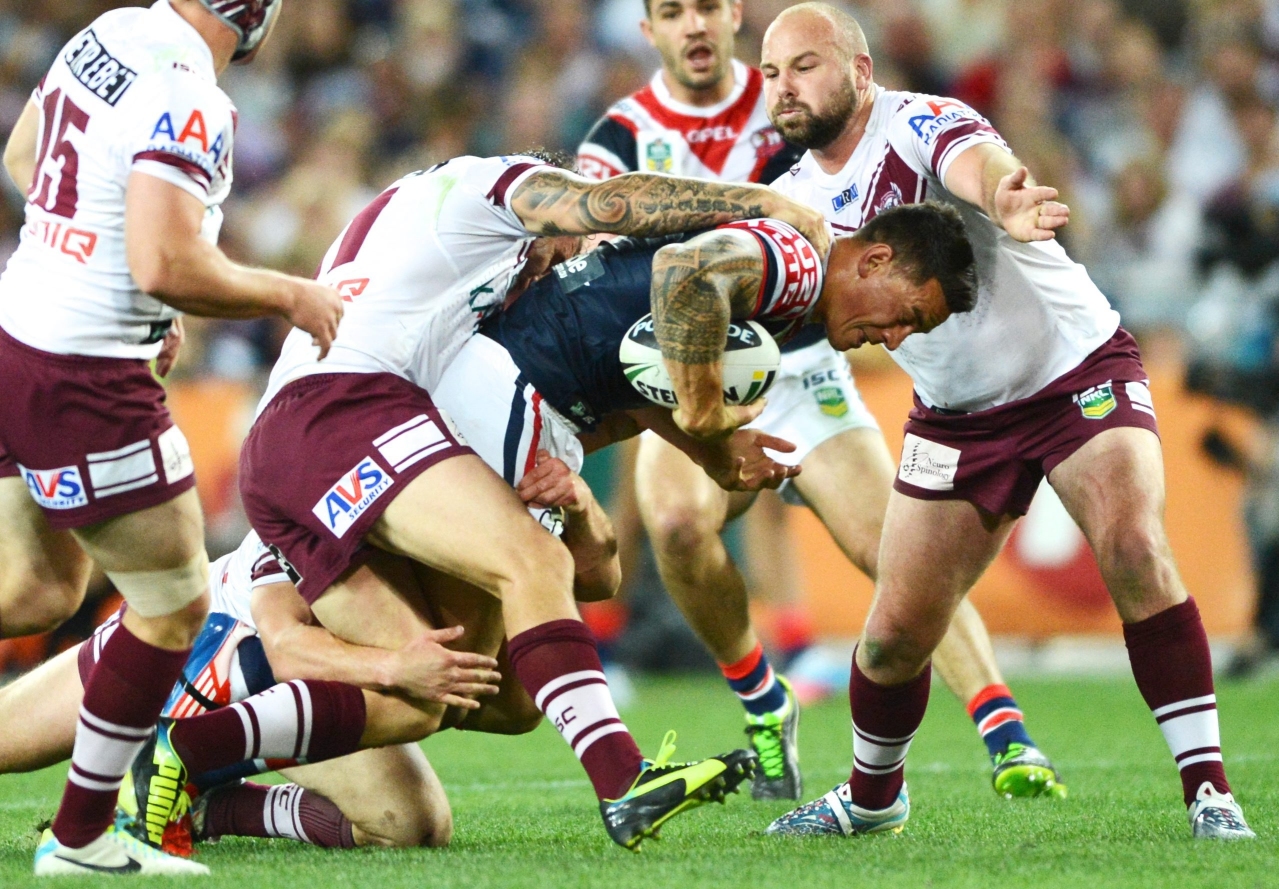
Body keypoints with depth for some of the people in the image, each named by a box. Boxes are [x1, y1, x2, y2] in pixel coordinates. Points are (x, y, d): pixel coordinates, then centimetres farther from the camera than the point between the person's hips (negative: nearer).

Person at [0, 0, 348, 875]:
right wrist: (291, 297, -11)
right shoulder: (186, 98, -21)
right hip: (83, 376, -9)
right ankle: (81, 837, 15)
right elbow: (165, 266, -27)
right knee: (174, 604, 7)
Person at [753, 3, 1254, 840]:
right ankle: (871, 799, 26)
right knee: (897, 634, -1)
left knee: (1135, 551, -27)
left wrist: (1001, 199, -69)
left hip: (1080, 369, -5)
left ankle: (1209, 788, -21)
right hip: (957, 417, 5)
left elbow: (980, 162, -45)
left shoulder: (921, 124, -21)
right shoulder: (795, 196, -1)